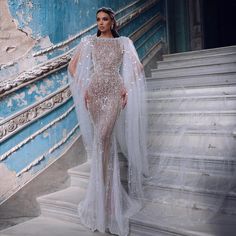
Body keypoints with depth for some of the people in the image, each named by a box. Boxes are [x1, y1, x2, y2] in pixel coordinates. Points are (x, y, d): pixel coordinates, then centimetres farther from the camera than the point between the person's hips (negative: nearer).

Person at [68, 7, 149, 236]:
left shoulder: (123, 42, 9)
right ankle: (110, 193, 22)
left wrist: (126, 88, -4)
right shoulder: (89, 41, 10)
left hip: (114, 91, -2)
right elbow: (73, 66, 9)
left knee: (103, 137, -14)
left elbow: (137, 67, 6)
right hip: (95, 91, 2)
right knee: (106, 139, 4)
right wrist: (83, 88, 0)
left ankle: (103, 197, -3)